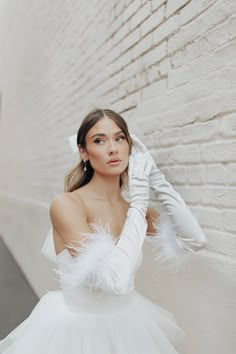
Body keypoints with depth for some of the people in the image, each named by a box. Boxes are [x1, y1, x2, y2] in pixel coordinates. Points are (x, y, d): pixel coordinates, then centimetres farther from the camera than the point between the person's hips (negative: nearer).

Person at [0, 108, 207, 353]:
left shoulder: (133, 208, -2)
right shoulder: (66, 203, -21)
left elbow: (195, 241, -10)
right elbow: (116, 280, -30)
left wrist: (156, 179, -11)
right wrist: (140, 201, -23)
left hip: (127, 324, 6)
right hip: (77, 329, -6)